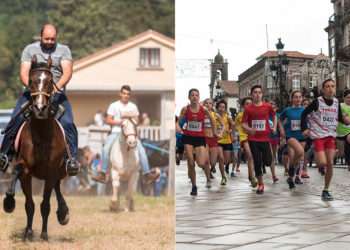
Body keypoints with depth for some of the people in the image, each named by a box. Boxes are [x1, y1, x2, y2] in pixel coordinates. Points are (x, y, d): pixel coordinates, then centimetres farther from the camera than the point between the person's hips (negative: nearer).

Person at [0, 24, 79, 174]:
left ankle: (72, 158, -19)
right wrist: (30, 86, -21)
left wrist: (58, 86, -25)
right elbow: (24, 73, 0)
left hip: (56, 93, -1)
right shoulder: (30, 49, 9)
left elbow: (67, 72, -6)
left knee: (67, 123, -22)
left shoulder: (64, 50, 7)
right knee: (15, 120, -16)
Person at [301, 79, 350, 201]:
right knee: (323, 163, -16)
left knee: (330, 164, -1)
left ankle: (326, 190, 10)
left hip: (331, 136, 5)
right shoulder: (317, 101, -12)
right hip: (318, 136, -4)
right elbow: (304, 113, -3)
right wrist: (304, 128, -10)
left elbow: (340, 118, 13)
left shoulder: (336, 102, 3)